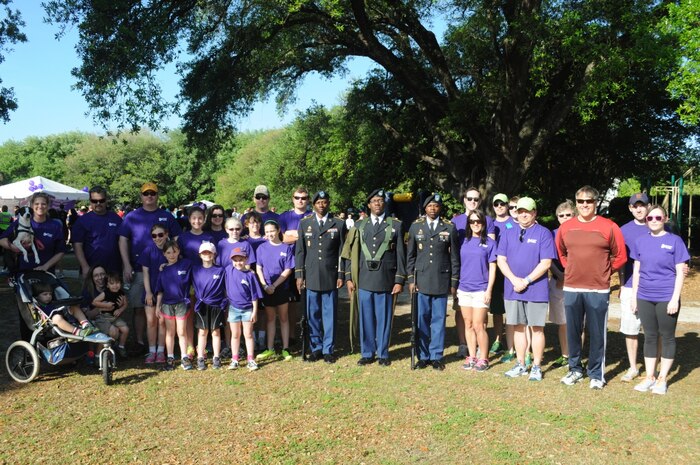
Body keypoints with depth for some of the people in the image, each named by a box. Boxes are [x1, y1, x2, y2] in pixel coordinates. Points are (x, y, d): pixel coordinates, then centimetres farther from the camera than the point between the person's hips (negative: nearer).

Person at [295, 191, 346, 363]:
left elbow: (342, 252, 3)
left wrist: (341, 275, -1)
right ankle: (315, 348, 18)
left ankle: (328, 350, 14)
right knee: (312, 314, 6)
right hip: (311, 277, 1)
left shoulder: (339, 224, 5)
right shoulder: (304, 224, 8)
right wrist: (299, 275, 1)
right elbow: (299, 251, 6)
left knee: (330, 314, 4)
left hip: (330, 277, -1)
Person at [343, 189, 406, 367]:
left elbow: (400, 255, 2)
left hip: (386, 281, -2)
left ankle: (383, 354, 19)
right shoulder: (359, 226, 10)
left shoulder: (395, 225, 4)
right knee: (366, 318, 7)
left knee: (384, 318, 5)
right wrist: (349, 278, 4)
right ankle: (367, 353, 21)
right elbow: (350, 253, 10)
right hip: (364, 280, 2)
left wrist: (399, 281, -3)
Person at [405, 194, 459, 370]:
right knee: (421, 319, 4)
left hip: (441, 281, -1)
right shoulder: (416, 226, 6)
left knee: (439, 320, 4)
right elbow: (410, 255, 8)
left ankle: (436, 356, 15)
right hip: (421, 280, 1)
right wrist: (410, 279, 2)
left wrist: (454, 282, 2)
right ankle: (423, 356, 15)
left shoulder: (449, 227, 3)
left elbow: (454, 256, 4)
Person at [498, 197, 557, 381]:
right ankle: (520, 365, 22)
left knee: (537, 328, 3)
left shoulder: (543, 233, -4)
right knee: (518, 327, 11)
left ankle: (536, 367, 14)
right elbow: (501, 259, 4)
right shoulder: (509, 234, 9)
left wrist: (526, 281, -14)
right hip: (512, 289, 4)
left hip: (536, 290, -4)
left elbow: (546, 263, -10)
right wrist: (514, 280, -9)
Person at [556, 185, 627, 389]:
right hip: (571, 289, 3)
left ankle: (596, 374, 17)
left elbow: (620, 257, 4)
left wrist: (603, 271, 7)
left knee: (597, 334, 4)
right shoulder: (565, 228, 5)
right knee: (572, 332, 11)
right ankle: (575, 369, 25)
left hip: (598, 290, -3)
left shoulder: (609, 227, -3)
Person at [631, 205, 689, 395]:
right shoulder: (641, 241, 5)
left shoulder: (674, 241, -3)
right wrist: (634, 296, 7)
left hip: (666, 298, -3)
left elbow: (680, 273, -5)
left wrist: (675, 299, -12)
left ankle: (662, 379, 17)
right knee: (650, 337, 10)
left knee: (667, 337, 7)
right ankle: (649, 377, 19)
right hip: (645, 298, 3)